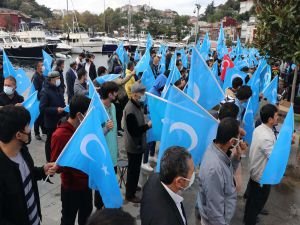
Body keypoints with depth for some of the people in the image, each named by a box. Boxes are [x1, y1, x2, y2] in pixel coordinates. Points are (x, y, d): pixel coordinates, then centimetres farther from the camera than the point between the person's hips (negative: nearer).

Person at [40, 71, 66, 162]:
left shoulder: (58, 89, 10)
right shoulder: (45, 91, -13)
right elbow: (42, 108, -19)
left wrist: (64, 108, 4)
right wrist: (56, 110, -25)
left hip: (60, 121, 7)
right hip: (51, 122, -7)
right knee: (50, 141, 7)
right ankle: (49, 161, 21)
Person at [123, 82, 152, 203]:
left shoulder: (137, 105, 3)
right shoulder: (130, 110, -29)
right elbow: (134, 131, -28)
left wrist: (146, 124, 2)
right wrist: (148, 125, -22)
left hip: (137, 143, 9)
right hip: (134, 145, -9)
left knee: (135, 169, 25)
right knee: (133, 170, 6)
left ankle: (132, 187, 45)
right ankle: (130, 195, 24)